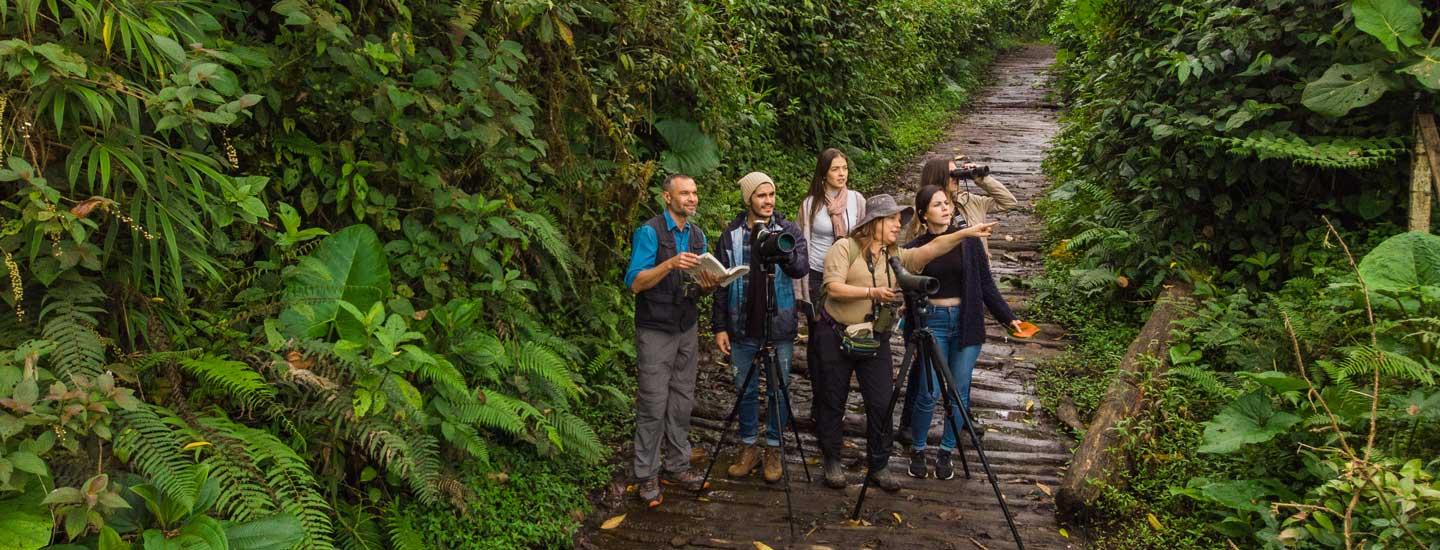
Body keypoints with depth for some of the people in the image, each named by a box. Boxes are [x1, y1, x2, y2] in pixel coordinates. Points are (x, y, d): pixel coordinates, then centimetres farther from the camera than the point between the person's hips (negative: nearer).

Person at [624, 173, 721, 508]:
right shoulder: (650, 232, -10)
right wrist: (670, 264, -29)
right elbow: (635, 282, -17)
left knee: (682, 402, 10)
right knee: (654, 404, -4)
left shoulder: (697, 236, 11)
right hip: (655, 331, -6)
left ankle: (677, 467, 20)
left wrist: (706, 285, -8)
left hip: (686, 329, 6)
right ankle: (647, 476, 5)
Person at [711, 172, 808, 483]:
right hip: (743, 329, 1)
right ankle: (749, 446, 25)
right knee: (745, 390, 10)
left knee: (779, 389, 8)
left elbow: (800, 268, -15)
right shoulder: (731, 235, 1)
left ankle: (773, 449, 22)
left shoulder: (788, 230, 0)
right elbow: (721, 283, 3)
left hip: (780, 328, -1)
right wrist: (719, 327, 1)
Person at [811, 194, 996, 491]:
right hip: (836, 336, -4)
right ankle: (831, 462, 25)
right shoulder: (845, 247, -6)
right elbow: (833, 288, -17)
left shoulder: (897, 256, 7)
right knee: (832, 402, 8)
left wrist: (966, 232, -22)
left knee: (881, 404, 1)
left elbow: (932, 248, -9)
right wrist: (872, 292, -23)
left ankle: (878, 467, 17)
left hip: (875, 341, 4)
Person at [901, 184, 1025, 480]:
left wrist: (1008, 317, 1)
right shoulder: (915, 249, -2)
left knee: (959, 392, 5)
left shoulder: (969, 241, 1)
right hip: (933, 322, -2)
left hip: (966, 321, 2)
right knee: (929, 394, -5)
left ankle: (946, 452, 20)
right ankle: (917, 450, 16)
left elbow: (986, 284, 5)